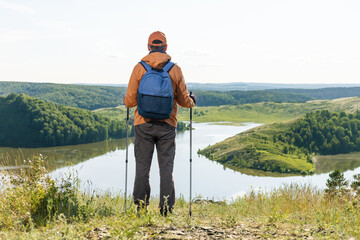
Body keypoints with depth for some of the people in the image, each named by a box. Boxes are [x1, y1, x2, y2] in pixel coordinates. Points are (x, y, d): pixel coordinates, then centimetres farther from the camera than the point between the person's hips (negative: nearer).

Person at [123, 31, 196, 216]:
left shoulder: (139, 68, -2)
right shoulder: (175, 70, 0)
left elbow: (130, 101, -1)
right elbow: (183, 100, 4)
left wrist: (126, 100, 23)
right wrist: (192, 101, 27)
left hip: (143, 124, 0)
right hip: (167, 125, 1)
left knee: (142, 168, 5)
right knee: (166, 168, 5)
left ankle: (141, 209, 7)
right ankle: (166, 210, 5)